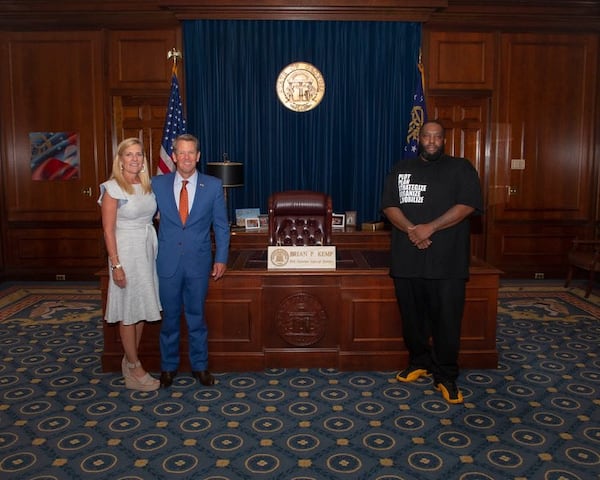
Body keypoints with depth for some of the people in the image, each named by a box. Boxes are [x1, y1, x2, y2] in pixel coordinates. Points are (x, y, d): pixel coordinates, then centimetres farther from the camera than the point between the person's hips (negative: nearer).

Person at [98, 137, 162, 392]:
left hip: (149, 249, 7)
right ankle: (135, 370, 13)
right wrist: (115, 264, -16)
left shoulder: (147, 186, 8)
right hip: (126, 251, -7)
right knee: (128, 311, 3)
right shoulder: (112, 188, -10)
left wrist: (157, 250, 7)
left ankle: (130, 360, 28)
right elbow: (108, 229, -12)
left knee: (142, 308, 13)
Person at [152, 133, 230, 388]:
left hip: (198, 262, 0)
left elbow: (221, 225, 2)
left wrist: (221, 258, -1)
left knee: (197, 317, 11)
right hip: (167, 262, 1)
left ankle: (200, 366, 27)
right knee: (170, 317, 12)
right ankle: (168, 366, 28)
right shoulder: (157, 184, 0)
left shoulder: (213, 185, -2)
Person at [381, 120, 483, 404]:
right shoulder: (401, 170, 14)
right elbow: (389, 205, 4)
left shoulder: (461, 169, 5)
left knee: (447, 320, 0)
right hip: (407, 259, 3)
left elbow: (468, 205, -7)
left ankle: (446, 377, 13)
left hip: (447, 262, -3)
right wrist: (411, 229, -15)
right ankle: (419, 363, 31)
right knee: (412, 317, 11)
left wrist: (430, 228, -17)